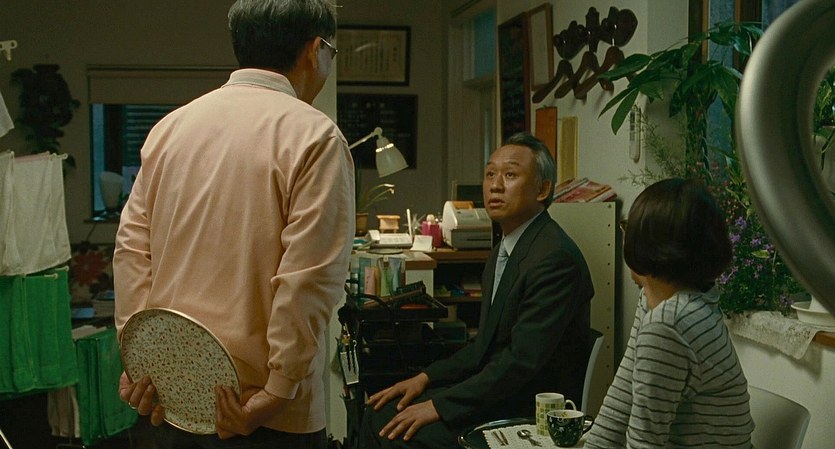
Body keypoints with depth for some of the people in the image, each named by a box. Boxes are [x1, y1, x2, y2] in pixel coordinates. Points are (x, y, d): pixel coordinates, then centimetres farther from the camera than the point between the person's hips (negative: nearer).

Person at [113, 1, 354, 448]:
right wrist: (277, 393, -13)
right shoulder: (314, 135, -12)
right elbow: (308, 280, -18)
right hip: (260, 411, -5)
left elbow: (131, 247, 2)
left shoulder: (169, 126, 5)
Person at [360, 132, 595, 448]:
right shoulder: (504, 251, 13)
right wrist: (426, 378, 5)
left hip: (531, 413, -9)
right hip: (499, 395, 9)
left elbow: (522, 359, -24)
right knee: (380, 412, 0)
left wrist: (439, 407, -22)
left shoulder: (556, 257, -20)